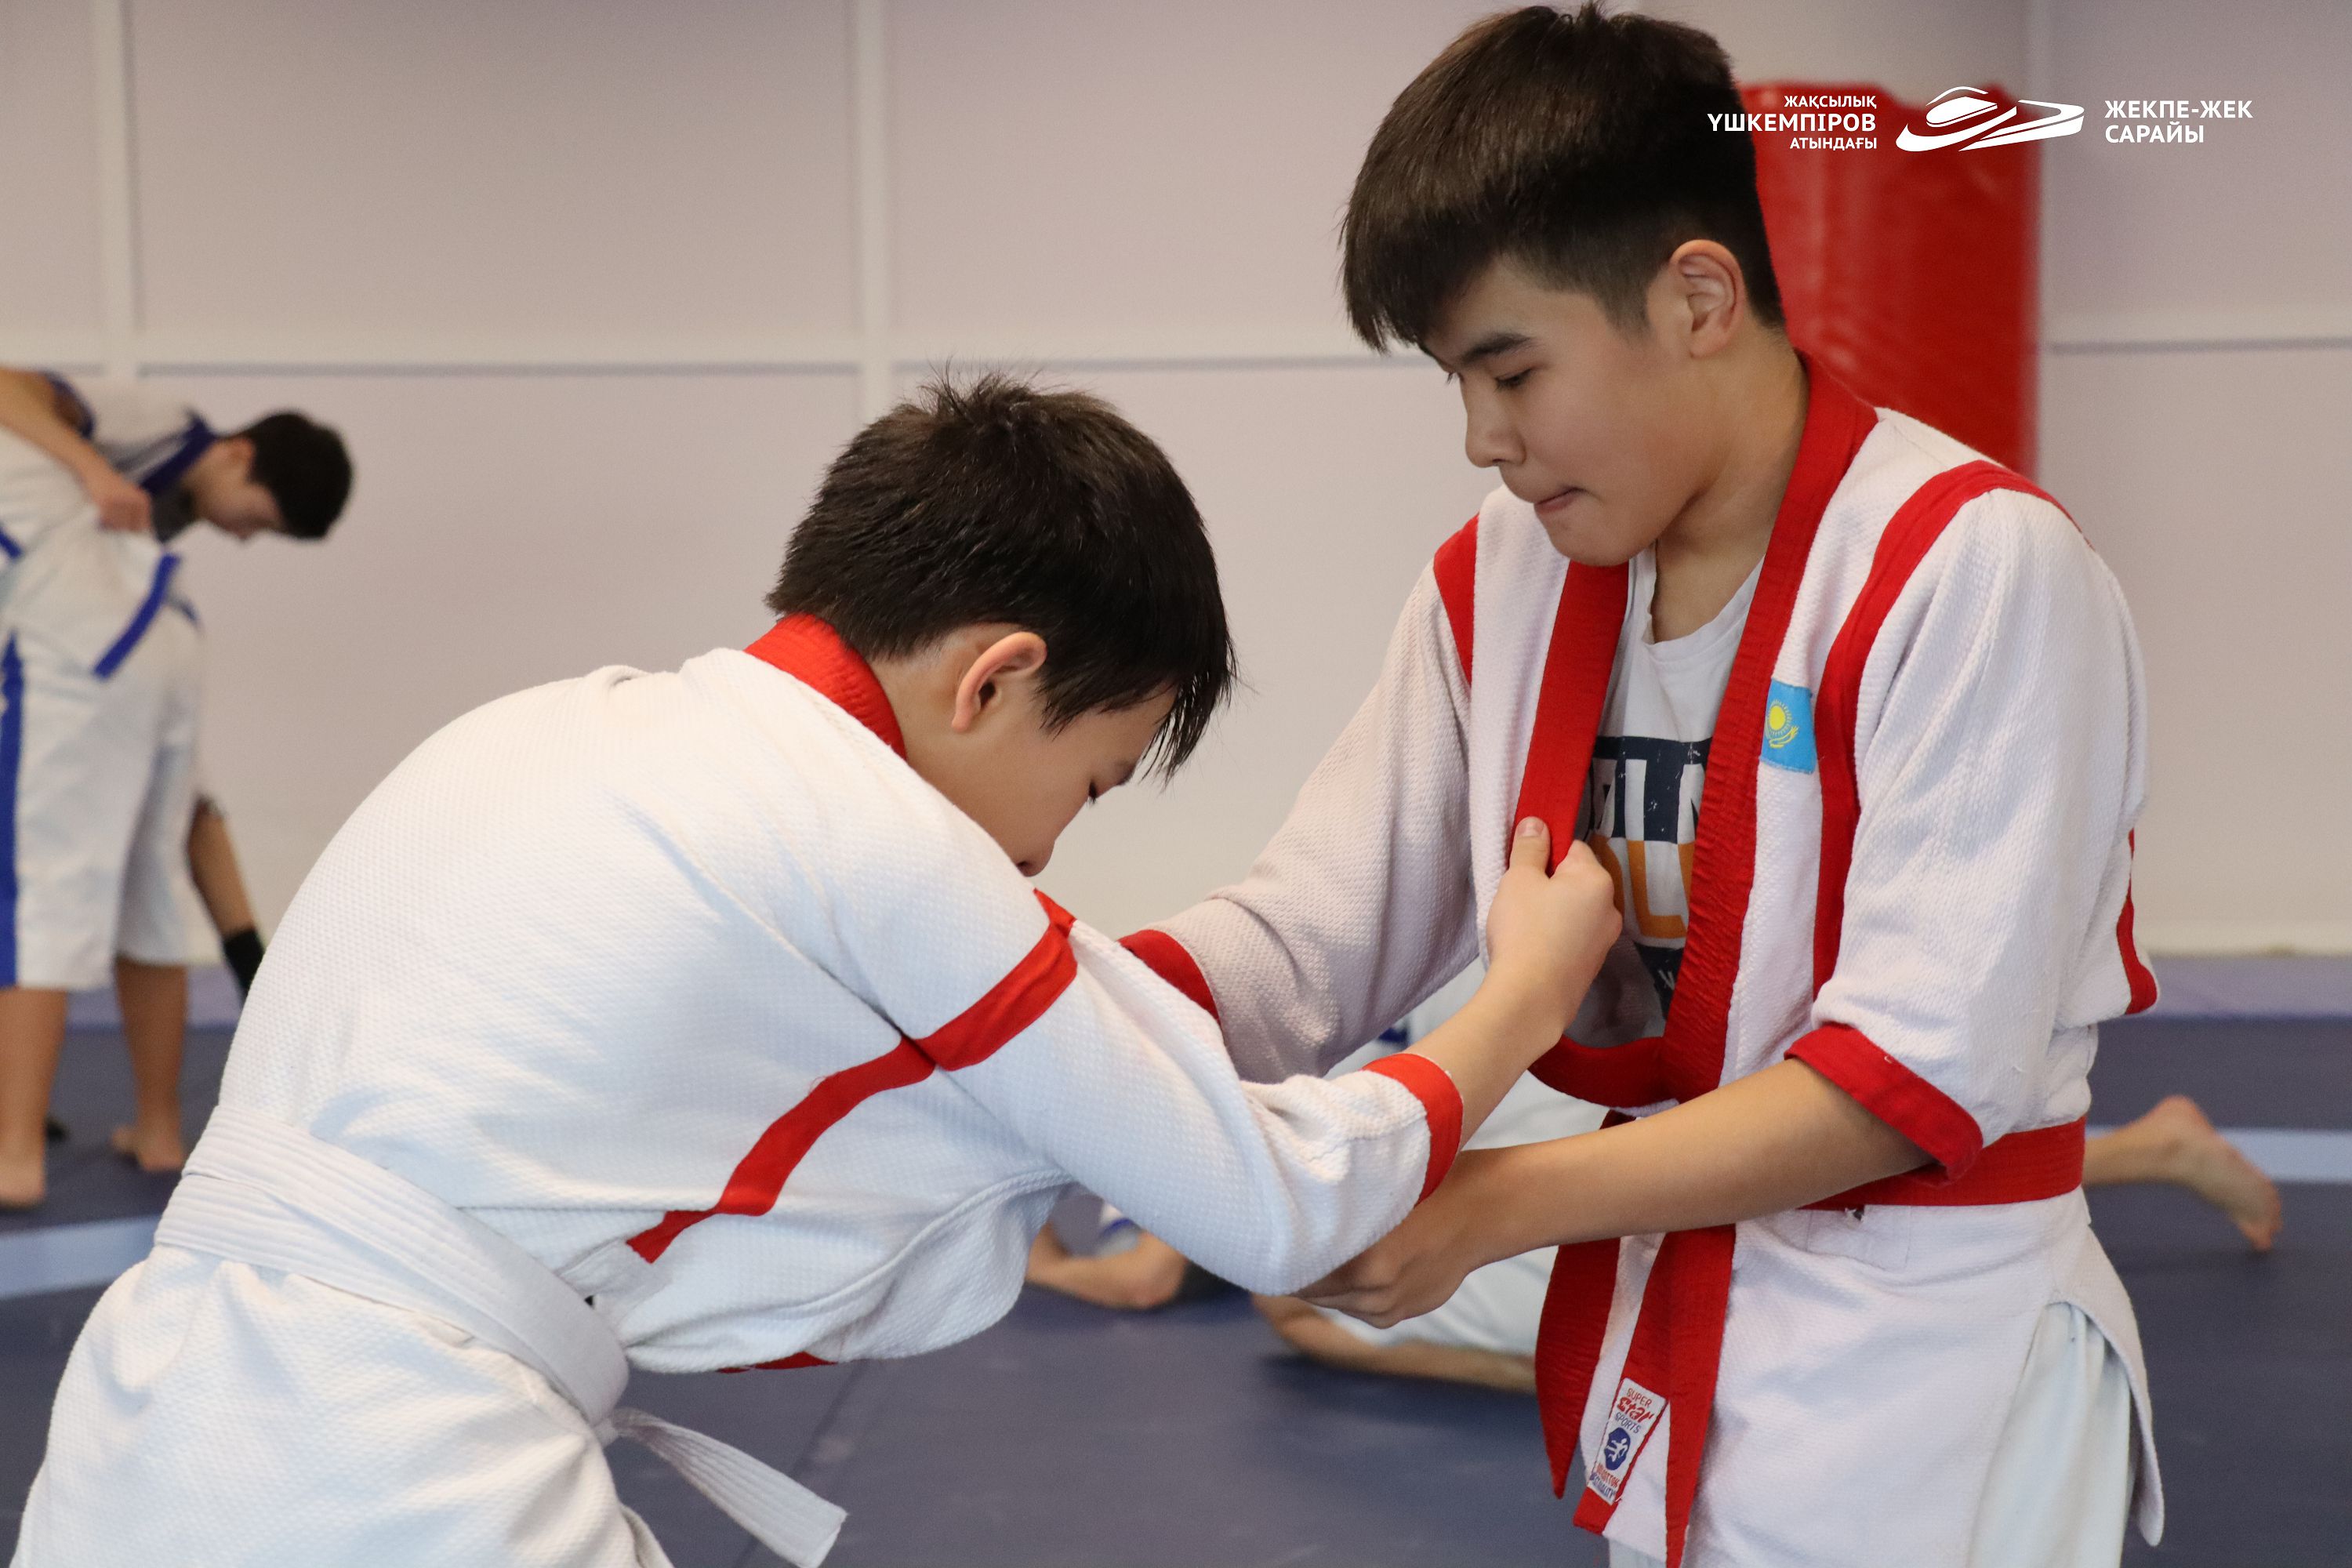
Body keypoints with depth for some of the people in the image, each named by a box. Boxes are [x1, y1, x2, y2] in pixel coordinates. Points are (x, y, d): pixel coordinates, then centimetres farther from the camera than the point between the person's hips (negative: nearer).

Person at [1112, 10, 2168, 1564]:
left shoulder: (1974, 569, -19)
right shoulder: (1498, 585, 1)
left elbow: (1928, 1070, -22)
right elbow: (1309, 938, 0)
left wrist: (1489, 1202, -23)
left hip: (1920, 1389, -6)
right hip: (1660, 1356, 6)